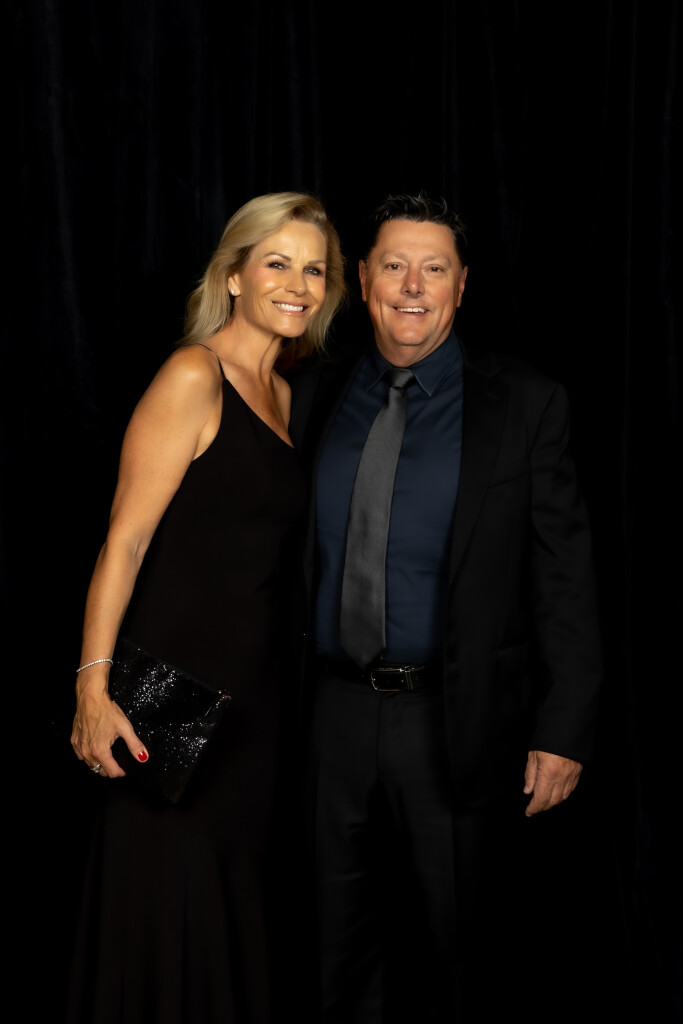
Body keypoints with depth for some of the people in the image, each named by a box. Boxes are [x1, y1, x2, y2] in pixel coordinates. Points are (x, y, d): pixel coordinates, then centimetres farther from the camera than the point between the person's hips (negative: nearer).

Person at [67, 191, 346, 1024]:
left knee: (235, 902, 17)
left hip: (256, 687, 8)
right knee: (169, 901, 2)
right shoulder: (194, 377, -10)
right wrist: (94, 683, -23)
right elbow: (125, 539, -16)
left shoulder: (284, 396, 13)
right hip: (178, 682, -7)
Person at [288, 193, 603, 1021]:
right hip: (331, 715, 3)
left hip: (455, 726, -2)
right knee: (341, 952, 17)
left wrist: (563, 731, -10)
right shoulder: (314, 396, 5)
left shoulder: (525, 404, -4)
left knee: (451, 952, 15)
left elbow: (564, 576, -6)